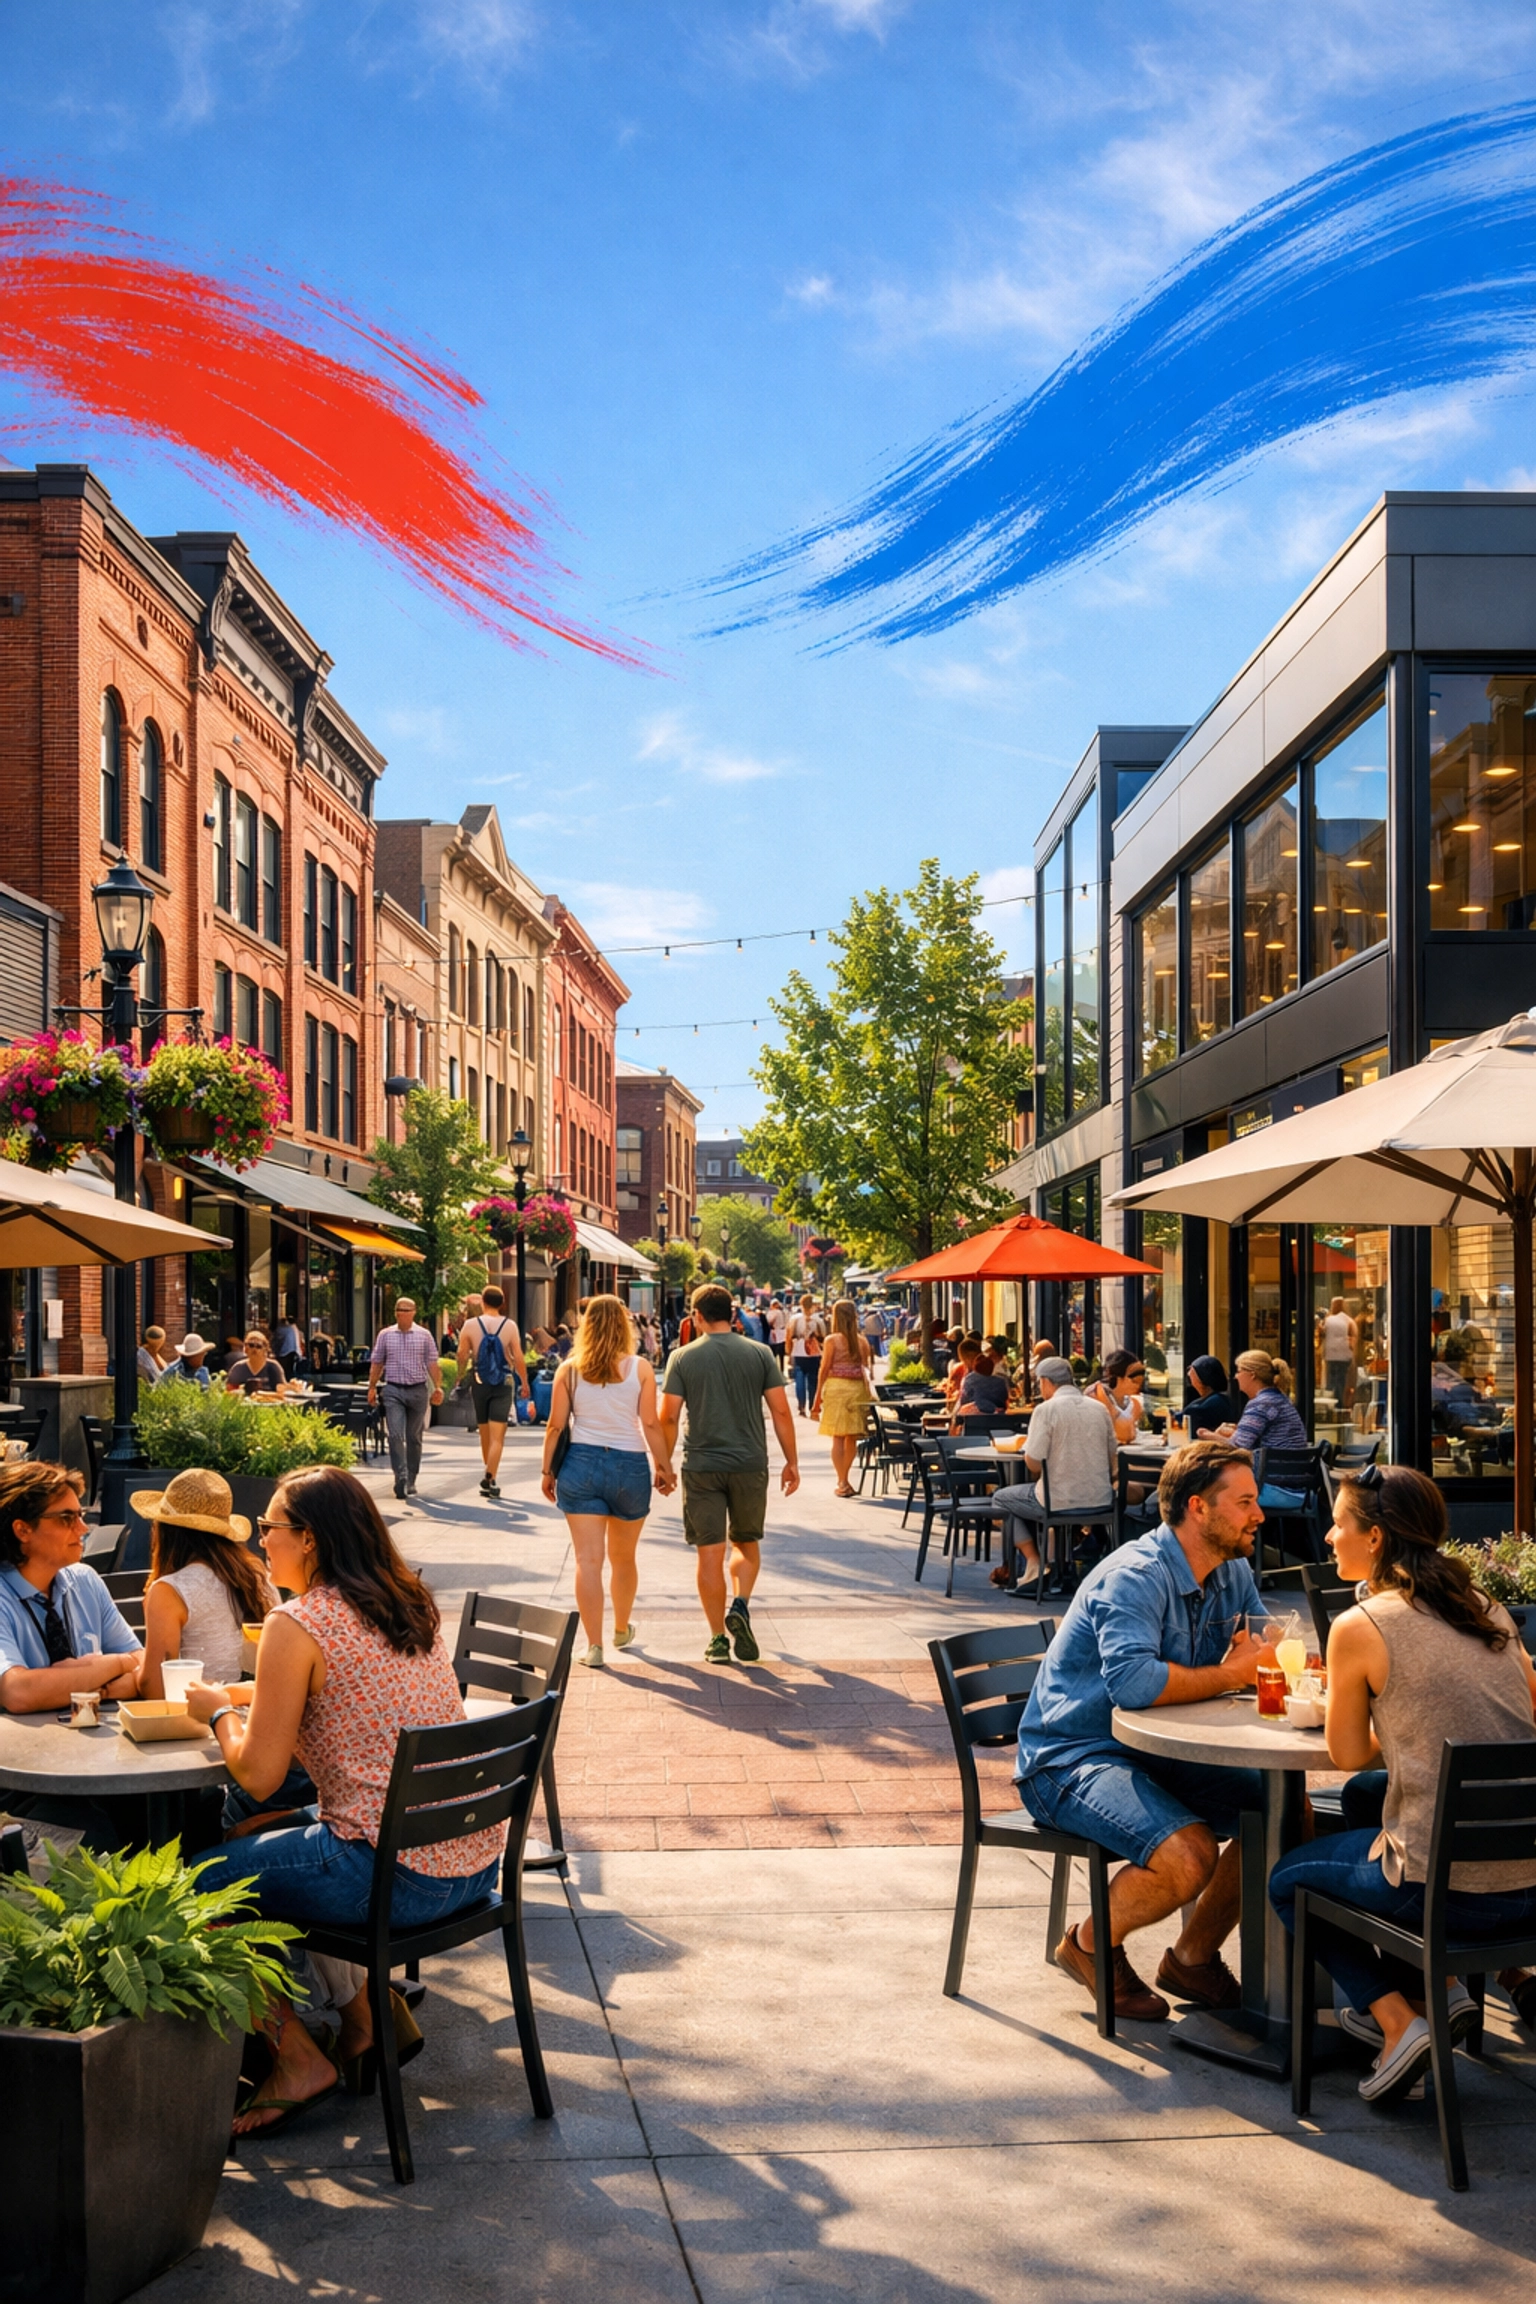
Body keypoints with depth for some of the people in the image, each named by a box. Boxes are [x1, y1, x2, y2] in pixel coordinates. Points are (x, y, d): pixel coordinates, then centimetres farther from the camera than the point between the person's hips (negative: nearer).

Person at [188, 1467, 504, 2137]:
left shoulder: (298, 1624, -12)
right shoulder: (410, 1603, 10)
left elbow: (258, 1775, -10)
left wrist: (219, 1711, 8)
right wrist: (263, 1697, 21)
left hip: (399, 1875, -8)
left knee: (201, 1882, 9)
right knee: (266, 1838, 29)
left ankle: (298, 2060, 15)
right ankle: (368, 2013, 27)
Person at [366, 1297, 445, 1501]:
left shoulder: (423, 1335, 5)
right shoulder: (385, 1335, 7)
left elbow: (432, 1363, 2)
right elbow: (376, 1363, 10)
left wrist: (438, 1387, -6)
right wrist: (372, 1387, 4)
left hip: (418, 1390, 0)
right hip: (393, 1390, 0)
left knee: (414, 1438, 7)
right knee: (395, 1436, -13)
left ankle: (411, 1481, 16)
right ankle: (401, 1477, -18)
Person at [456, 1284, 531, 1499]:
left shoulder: (470, 1325, -4)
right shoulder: (509, 1326, -7)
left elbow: (462, 1356, -3)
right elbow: (518, 1358, -6)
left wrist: (460, 1379, 10)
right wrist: (525, 1383, 4)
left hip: (480, 1383, 2)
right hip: (503, 1384, -2)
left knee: (485, 1434, 16)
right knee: (497, 1436, -3)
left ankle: (489, 1476, 28)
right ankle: (489, 1478, -14)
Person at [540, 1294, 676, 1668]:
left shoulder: (569, 1370, 1)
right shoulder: (640, 1369, -3)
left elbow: (555, 1426, 1)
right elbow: (651, 1425, -4)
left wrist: (548, 1470, 11)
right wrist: (665, 1467, 5)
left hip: (582, 1463, 0)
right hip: (630, 1466, 0)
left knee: (588, 1560, 0)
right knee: (623, 1558, 19)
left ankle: (594, 1646, -6)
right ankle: (622, 1630, 37)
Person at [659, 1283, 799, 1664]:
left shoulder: (683, 1358, -2)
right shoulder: (759, 1354, 0)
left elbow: (668, 1418, -4)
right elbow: (780, 1411, -2)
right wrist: (792, 1462, 6)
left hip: (702, 1466, -1)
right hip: (750, 1463, 1)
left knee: (709, 1552, 5)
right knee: (747, 1544, 18)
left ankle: (718, 1639, 7)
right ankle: (740, 1606, -5)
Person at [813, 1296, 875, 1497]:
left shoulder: (832, 1340, -5)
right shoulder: (862, 1341, 3)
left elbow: (824, 1370, -4)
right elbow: (866, 1369, 5)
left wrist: (818, 1397, 2)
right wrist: (867, 1395, 15)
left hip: (836, 1388, -3)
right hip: (858, 1389, 4)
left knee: (838, 1437, 1)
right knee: (852, 1438, 13)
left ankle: (842, 1482, -3)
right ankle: (843, 1479, 23)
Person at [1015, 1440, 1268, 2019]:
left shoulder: (1233, 1573, 6)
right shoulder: (1136, 1576, -23)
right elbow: (1131, 1680, -37)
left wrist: (1252, 1661, -17)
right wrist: (1229, 1676, -22)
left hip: (1158, 1753, 9)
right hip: (1070, 1758, -9)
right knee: (1188, 1854, -29)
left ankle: (1193, 1956, 12)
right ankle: (1090, 1945, 2)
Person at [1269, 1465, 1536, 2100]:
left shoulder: (1359, 1627, -10)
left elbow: (1350, 1754, 1)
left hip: (1455, 1893, -6)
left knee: (1287, 1881, 22)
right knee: (1366, 1796, 33)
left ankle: (1400, 2019, 5)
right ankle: (1433, 1982, 27)